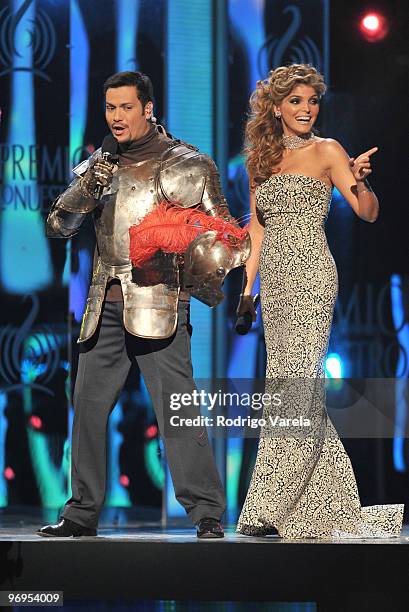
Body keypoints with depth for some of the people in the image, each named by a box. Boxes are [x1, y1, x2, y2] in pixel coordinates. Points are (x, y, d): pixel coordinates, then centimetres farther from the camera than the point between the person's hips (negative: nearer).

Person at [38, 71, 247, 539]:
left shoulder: (184, 164, 3)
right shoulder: (98, 166, 18)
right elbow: (57, 226, 13)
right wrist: (86, 188, -5)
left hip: (159, 302, -5)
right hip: (105, 305, 5)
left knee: (176, 405, -11)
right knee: (88, 405, 6)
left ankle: (206, 513, -9)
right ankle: (82, 513, 15)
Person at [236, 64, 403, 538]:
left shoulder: (326, 152, 1)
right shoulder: (261, 159, 16)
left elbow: (368, 213, -4)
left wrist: (359, 182, -24)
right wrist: (248, 288, 14)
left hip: (310, 276, -6)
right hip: (275, 282, 6)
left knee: (294, 383, -12)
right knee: (294, 387, 6)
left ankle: (272, 506, -15)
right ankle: (323, 503, 12)